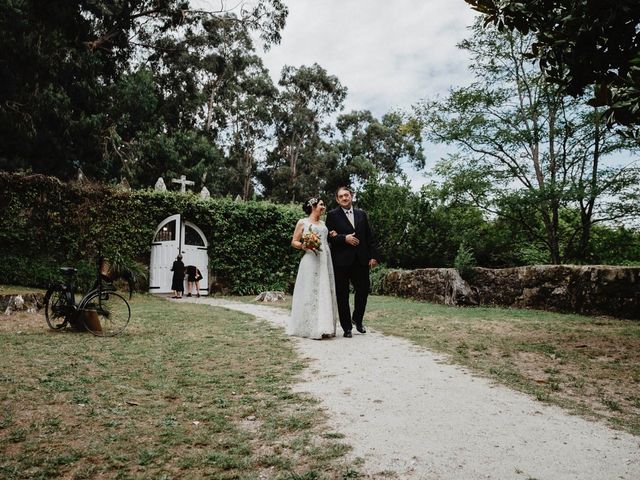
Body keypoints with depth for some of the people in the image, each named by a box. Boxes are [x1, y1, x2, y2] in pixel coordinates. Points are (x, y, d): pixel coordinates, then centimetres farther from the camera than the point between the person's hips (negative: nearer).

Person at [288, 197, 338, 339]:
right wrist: (304, 246, -16)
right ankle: (311, 328, -2)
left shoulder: (323, 224, 19)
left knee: (325, 292, 3)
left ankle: (324, 327, 7)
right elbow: (294, 242, 1)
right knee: (310, 292, -7)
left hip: (326, 261, 6)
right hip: (311, 261, -6)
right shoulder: (302, 222, 3)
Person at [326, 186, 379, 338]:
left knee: (363, 290, 4)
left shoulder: (361, 214, 13)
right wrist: (344, 238, -17)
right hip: (341, 261, -3)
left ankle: (357, 319, 29)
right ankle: (347, 327, 16)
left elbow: (370, 237, 10)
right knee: (342, 295, 3)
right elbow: (329, 236, -5)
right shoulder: (332, 215, 2)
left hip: (361, 260, 3)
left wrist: (373, 256, 3)